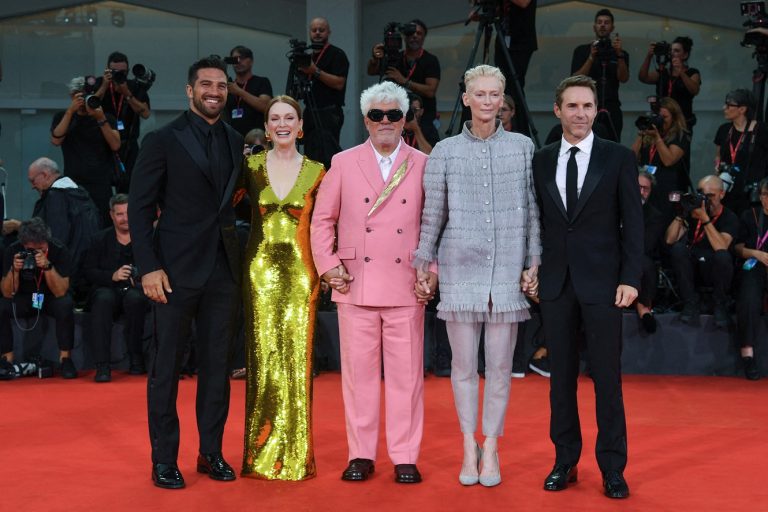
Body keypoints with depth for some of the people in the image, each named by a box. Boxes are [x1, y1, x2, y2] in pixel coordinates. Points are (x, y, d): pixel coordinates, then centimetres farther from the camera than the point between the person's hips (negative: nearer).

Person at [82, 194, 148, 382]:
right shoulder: (100, 239, 10)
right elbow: (88, 272, 3)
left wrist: (141, 278, -20)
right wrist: (112, 276, -14)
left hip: (136, 290, -1)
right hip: (107, 289, 1)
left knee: (134, 297, -35)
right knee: (103, 299, -34)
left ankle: (136, 358, -18)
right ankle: (102, 365, -35)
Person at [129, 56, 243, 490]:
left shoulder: (235, 142, 10)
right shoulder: (163, 141, -3)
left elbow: (233, 199, 13)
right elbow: (140, 208, -5)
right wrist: (149, 267, -12)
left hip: (224, 270, 5)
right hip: (177, 270, -4)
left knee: (217, 365, 10)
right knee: (167, 367, 3)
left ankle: (211, 452, 20)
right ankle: (164, 459, 12)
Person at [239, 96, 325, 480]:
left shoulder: (316, 172, 3)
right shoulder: (251, 166, 4)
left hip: (300, 272, 0)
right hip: (261, 271, 1)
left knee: (297, 358, 0)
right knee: (263, 357, 1)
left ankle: (295, 453, 12)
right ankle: (261, 452, 12)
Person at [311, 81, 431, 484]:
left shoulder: (424, 165, 7)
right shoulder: (343, 163, 9)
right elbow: (322, 220, 10)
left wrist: (432, 273, -2)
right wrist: (328, 266, 0)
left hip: (406, 287, 0)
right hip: (356, 285, 1)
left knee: (406, 372, 2)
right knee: (359, 371, 5)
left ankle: (405, 456, 11)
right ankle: (361, 455, 15)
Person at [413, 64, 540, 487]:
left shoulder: (523, 147, 6)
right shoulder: (445, 151, 5)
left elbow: (532, 209, 7)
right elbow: (432, 215, 7)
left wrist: (534, 260, 2)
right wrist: (423, 263, 8)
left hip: (507, 270, 0)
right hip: (460, 268, 0)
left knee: (499, 365, 3)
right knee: (463, 363, 5)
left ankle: (491, 447, 16)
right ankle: (469, 448, 17)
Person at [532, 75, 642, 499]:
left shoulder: (618, 158, 0)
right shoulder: (541, 161, 7)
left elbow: (633, 222, -2)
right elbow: (536, 221, 10)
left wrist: (630, 279, -8)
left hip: (602, 282, -2)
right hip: (555, 284, 3)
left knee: (607, 376, 1)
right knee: (561, 374, 8)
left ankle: (612, 468, 11)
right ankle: (565, 460, 18)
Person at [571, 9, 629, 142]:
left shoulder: (621, 53, 15)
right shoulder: (581, 51, 11)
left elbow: (623, 79, -1)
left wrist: (619, 54, -14)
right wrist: (591, 57, -10)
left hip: (611, 111, 1)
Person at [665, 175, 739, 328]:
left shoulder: (729, 218, -7)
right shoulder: (692, 211, 0)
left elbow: (721, 247, -27)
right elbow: (670, 240, -9)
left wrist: (704, 218, -31)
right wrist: (680, 215, -19)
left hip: (716, 272, -2)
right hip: (693, 269, 2)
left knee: (723, 256, -35)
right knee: (678, 248, -26)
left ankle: (720, 305, -9)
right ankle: (690, 303, -15)